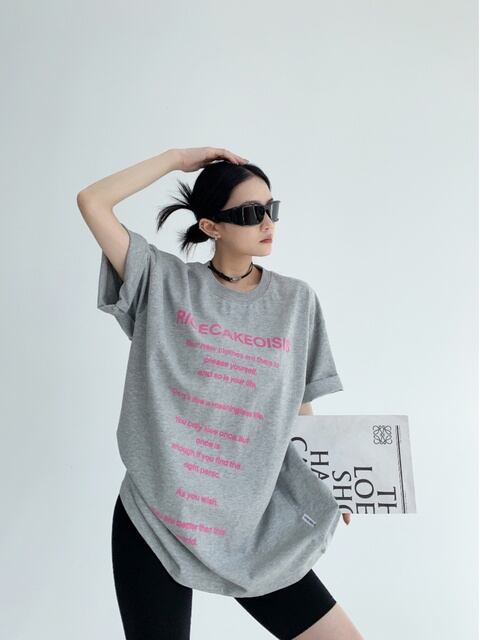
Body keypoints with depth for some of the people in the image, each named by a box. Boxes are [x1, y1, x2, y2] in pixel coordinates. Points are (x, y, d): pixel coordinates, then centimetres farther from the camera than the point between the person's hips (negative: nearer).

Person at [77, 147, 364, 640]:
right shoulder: (164, 283, -2)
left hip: (252, 526, 2)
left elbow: (298, 409, 6)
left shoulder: (296, 300, 2)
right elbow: (92, 201, -8)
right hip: (153, 518, -1)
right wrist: (177, 158, -5)